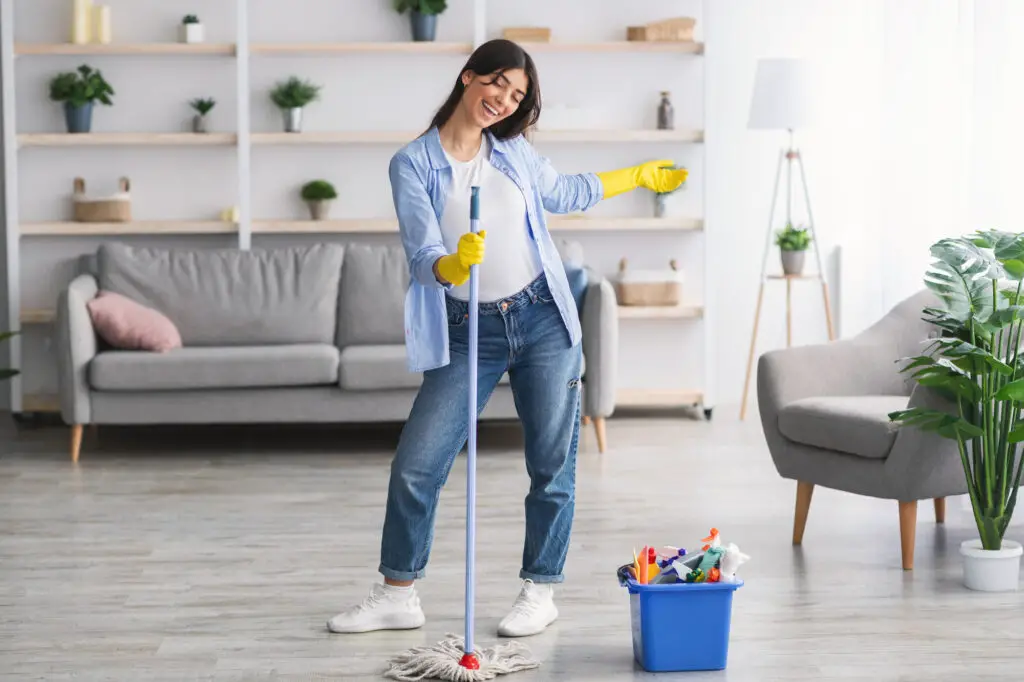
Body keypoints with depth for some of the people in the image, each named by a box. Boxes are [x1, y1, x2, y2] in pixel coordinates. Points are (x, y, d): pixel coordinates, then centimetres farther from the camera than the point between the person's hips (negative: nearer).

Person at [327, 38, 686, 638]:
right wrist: (454, 264, -36)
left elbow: (567, 193, 26)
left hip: (544, 319, 2)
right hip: (467, 331, -2)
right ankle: (398, 596, 11)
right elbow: (422, 257, -14)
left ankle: (540, 592, 19)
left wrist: (640, 176, 33)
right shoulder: (413, 164, -5)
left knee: (553, 464, 4)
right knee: (415, 465, -4)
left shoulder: (515, 152, 6)